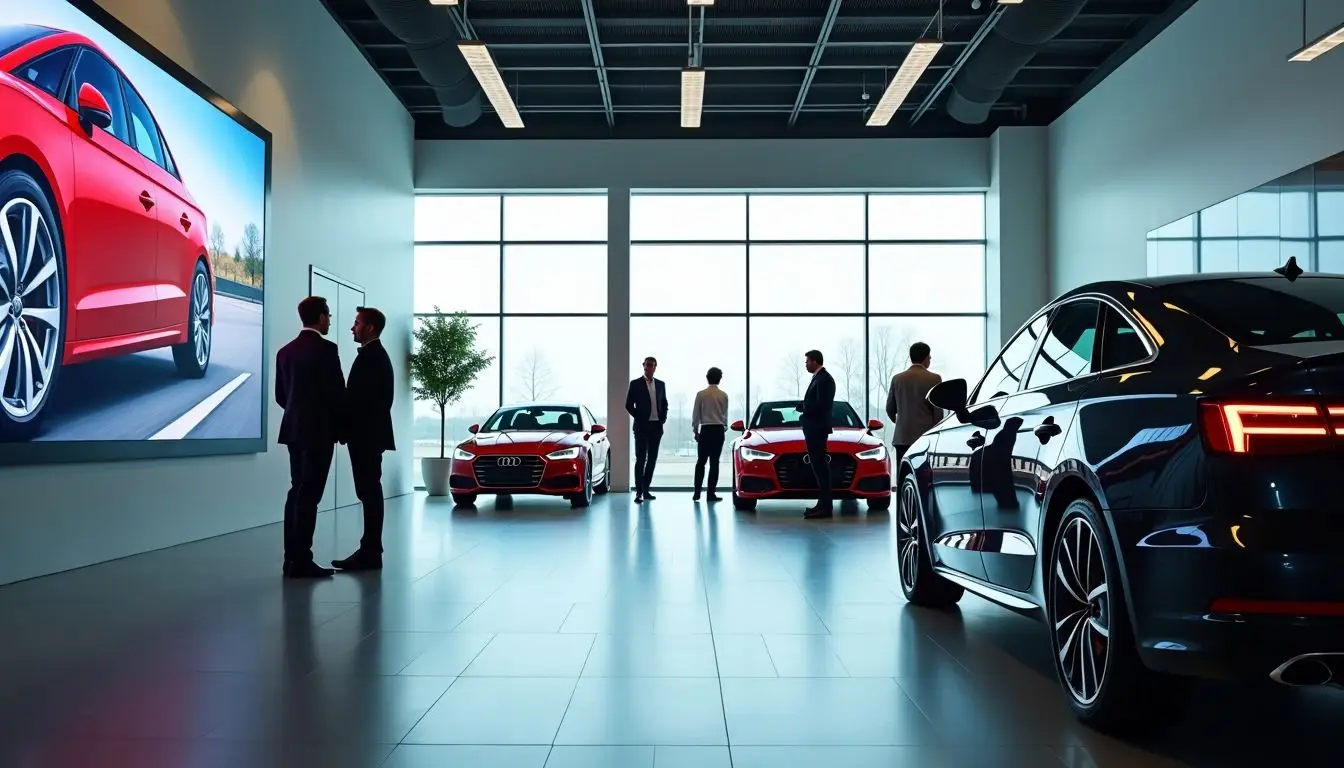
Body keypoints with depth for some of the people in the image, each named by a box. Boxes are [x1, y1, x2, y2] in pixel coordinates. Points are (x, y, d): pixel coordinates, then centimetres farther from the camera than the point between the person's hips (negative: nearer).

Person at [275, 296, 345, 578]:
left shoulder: (285, 351, 10)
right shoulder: (326, 349, -13)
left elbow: (280, 395, 13)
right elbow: (337, 392, -14)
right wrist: (341, 425, 1)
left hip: (294, 429, 8)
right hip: (319, 431, -7)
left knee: (297, 492, 11)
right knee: (309, 495, -6)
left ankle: (292, 558, 13)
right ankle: (302, 561, -4)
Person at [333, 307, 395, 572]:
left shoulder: (371, 356, -14)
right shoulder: (373, 355, 17)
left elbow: (365, 399, -20)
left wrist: (346, 429, -13)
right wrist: (348, 428, 13)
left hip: (367, 435, -10)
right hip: (367, 434, 10)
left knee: (369, 492, -6)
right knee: (369, 492, 10)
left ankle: (370, 553, -2)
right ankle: (370, 551, 15)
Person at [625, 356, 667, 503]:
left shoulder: (661, 384, 11)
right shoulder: (635, 384, -2)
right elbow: (629, 405, -2)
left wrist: (663, 418, 4)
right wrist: (640, 418, -6)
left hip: (657, 426, 5)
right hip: (642, 427, -5)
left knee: (652, 459, 7)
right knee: (640, 459, -8)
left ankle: (646, 489, 15)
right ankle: (639, 492, -8)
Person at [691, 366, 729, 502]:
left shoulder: (701, 394, -4)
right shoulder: (723, 395, -1)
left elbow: (695, 414, 0)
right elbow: (725, 415, 6)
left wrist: (695, 430, 11)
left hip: (705, 430, 0)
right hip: (718, 430, 0)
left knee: (701, 462, 7)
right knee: (714, 462, 3)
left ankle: (697, 492, 1)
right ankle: (711, 493, 2)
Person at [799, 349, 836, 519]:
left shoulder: (824, 379, -14)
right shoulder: (819, 378, 17)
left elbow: (821, 405, -21)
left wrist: (803, 408, -9)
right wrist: (804, 408, 5)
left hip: (818, 429, -10)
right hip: (814, 429, 10)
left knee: (820, 467, -10)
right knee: (819, 467, 11)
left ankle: (825, 507, -9)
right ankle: (823, 504, 16)